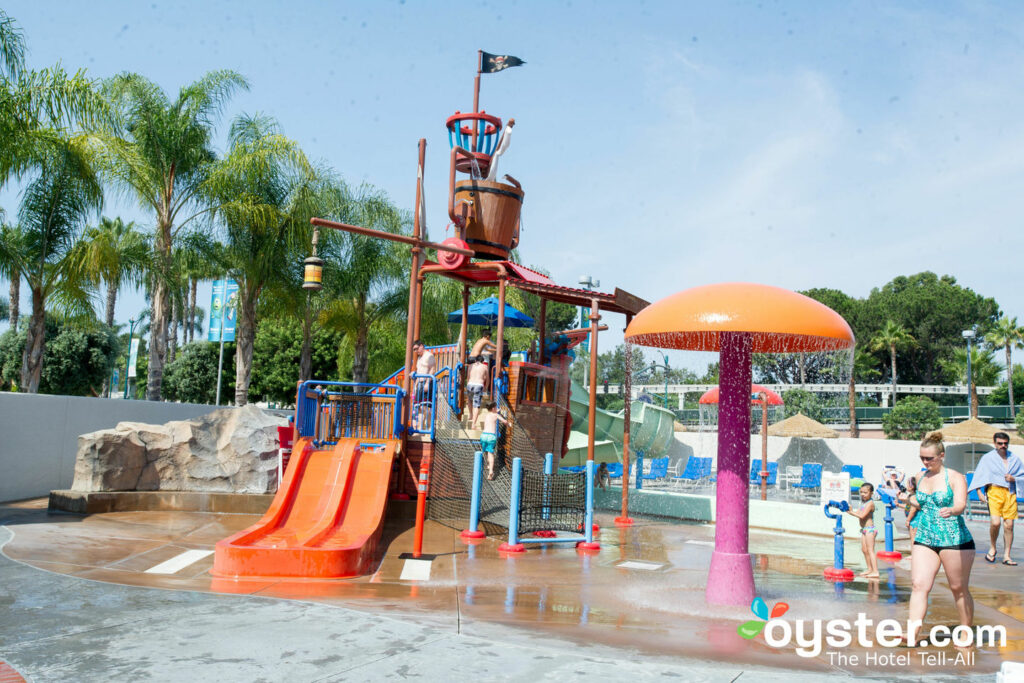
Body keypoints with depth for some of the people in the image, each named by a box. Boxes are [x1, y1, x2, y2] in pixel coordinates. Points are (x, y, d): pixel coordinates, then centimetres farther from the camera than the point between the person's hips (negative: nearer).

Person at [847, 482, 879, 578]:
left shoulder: (870, 503, -14)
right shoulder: (863, 502, 14)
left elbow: (862, 515, -22)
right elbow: (858, 512, 11)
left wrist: (851, 512, -18)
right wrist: (850, 511, -4)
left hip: (869, 529, -10)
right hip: (864, 529, 10)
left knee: (870, 550, -12)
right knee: (864, 550, 17)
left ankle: (875, 571, -14)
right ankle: (870, 569, 28)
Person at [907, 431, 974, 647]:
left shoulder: (955, 477, -6)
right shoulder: (920, 478, 11)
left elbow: (961, 504, -21)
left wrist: (951, 510, -44)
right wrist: (913, 539, 24)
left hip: (954, 540, -4)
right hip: (924, 540, 5)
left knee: (959, 589, 7)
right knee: (919, 585, -9)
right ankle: (912, 634, -15)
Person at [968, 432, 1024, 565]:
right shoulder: (987, 458, 8)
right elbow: (978, 476, 5)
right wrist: (979, 492, -6)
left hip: (1010, 494, 3)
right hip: (994, 492, -3)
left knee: (1009, 525, -1)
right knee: (995, 522, -17)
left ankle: (1006, 556, 8)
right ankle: (992, 548, 7)